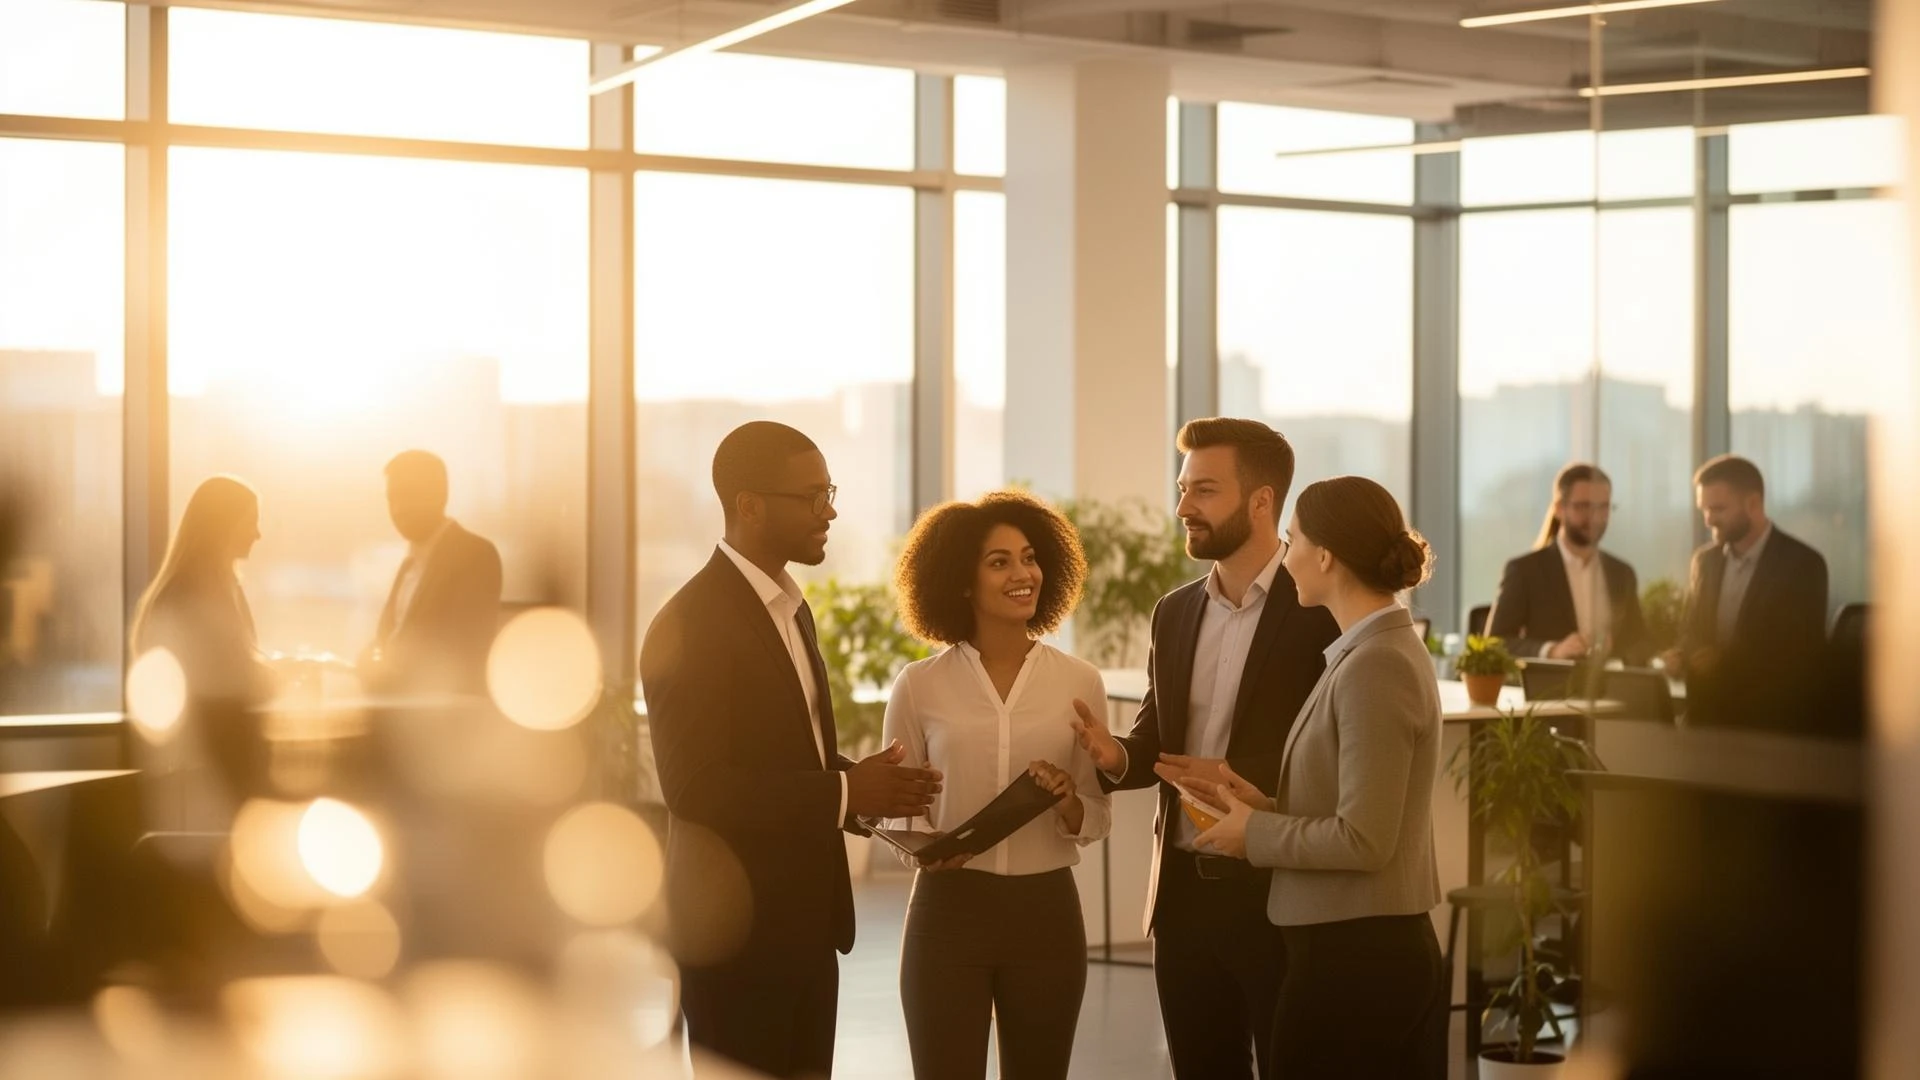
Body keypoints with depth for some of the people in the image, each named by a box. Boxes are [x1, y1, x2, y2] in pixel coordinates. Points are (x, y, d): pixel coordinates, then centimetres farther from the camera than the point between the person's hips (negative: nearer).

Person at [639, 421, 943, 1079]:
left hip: (803, 923, 9)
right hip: (735, 929, -9)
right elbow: (694, 785, -23)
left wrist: (859, 784, 0)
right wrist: (846, 794, -21)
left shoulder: (790, 608, 14)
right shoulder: (691, 624, -16)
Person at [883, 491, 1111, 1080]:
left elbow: (1098, 817, 7)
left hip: (1046, 913, 1)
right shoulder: (920, 686, -1)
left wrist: (1067, 805, -15)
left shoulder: (1079, 682, 1)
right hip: (947, 912, -1)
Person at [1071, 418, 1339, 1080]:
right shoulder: (1174, 612, 11)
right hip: (1184, 892, 6)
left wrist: (1242, 780, -22)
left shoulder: (1322, 611, -10)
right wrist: (1118, 755, -7)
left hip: (1281, 895, -6)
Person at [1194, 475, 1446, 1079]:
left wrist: (1256, 833, -9)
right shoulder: (1385, 650, 12)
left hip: (1352, 956, -9)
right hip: (1388, 944, 9)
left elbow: (1363, 839, -21)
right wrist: (1267, 806, 5)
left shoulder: (1372, 668, -18)